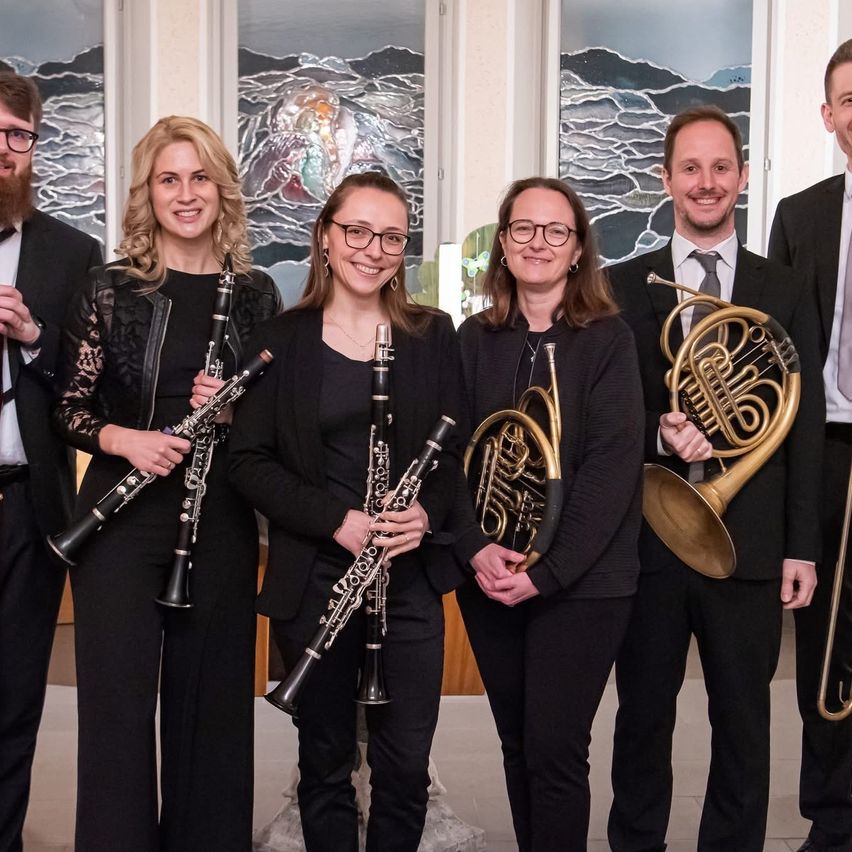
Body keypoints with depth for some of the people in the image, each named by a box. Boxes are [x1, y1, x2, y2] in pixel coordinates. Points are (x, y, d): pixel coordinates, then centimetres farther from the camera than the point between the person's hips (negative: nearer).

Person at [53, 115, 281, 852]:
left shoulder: (255, 292, 5)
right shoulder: (110, 288, 0)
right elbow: (70, 407, 0)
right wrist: (121, 438, -19)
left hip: (221, 518, 2)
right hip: (120, 515, -2)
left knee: (211, 700, 9)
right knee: (117, 702, 2)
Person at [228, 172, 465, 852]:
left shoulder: (432, 336, 5)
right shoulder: (281, 340, 0)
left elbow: (456, 448, 6)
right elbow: (250, 460, -4)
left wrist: (428, 512, -14)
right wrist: (336, 518, -16)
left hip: (410, 578, 1)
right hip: (312, 578, -1)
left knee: (406, 764, 5)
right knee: (325, 761, 11)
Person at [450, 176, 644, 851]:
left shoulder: (607, 339, -4)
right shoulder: (475, 339, 7)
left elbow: (612, 466, -11)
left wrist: (549, 571, -17)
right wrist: (475, 547, -12)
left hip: (582, 582, -4)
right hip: (489, 579, 4)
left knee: (555, 752, -2)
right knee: (518, 745, 14)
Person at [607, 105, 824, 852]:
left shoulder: (785, 293, 6)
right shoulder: (623, 287, 4)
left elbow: (805, 426, 3)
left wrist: (802, 546, -1)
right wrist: (657, 433, -19)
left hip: (749, 541, 0)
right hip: (648, 539, 0)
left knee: (744, 726, 10)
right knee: (642, 720, 12)